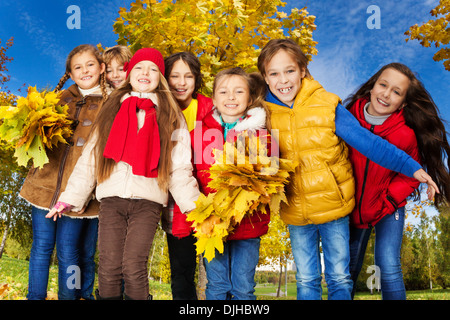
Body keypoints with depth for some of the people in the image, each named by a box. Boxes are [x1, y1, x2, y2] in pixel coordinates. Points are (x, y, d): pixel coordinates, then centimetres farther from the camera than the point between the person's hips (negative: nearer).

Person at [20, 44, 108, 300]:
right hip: (46, 183, 4)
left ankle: (69, 297, 18)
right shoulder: (61, 99, 13)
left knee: (69, 254, 2)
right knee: (41, 247, 8)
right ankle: (35, 297, 22)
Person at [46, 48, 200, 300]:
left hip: (148, 200, -2)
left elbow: (179, 165, 5)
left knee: (134, 266, -13)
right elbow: (90, 158, 16)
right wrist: (69, 198, 12)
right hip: (111, 198, 2)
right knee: (109, 268, -2)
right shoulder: (112, 110, 17)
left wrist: (193, 204, -5)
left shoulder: (170, 116, 12)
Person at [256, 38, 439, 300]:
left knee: (340, 278, 11)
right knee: (306, 281, 15)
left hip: (333, 207, -2)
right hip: (295, 212, 2)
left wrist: (412, 168, -13)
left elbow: (367, 142, -12)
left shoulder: (328, 106, -13)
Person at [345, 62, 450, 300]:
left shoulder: (405, 135, -20)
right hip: (354, 208, 2)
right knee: (348, 269, 8)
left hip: (387, 209, -2)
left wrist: (387, 200, -14)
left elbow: (410, 176, -4)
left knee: (388, 267, -12)